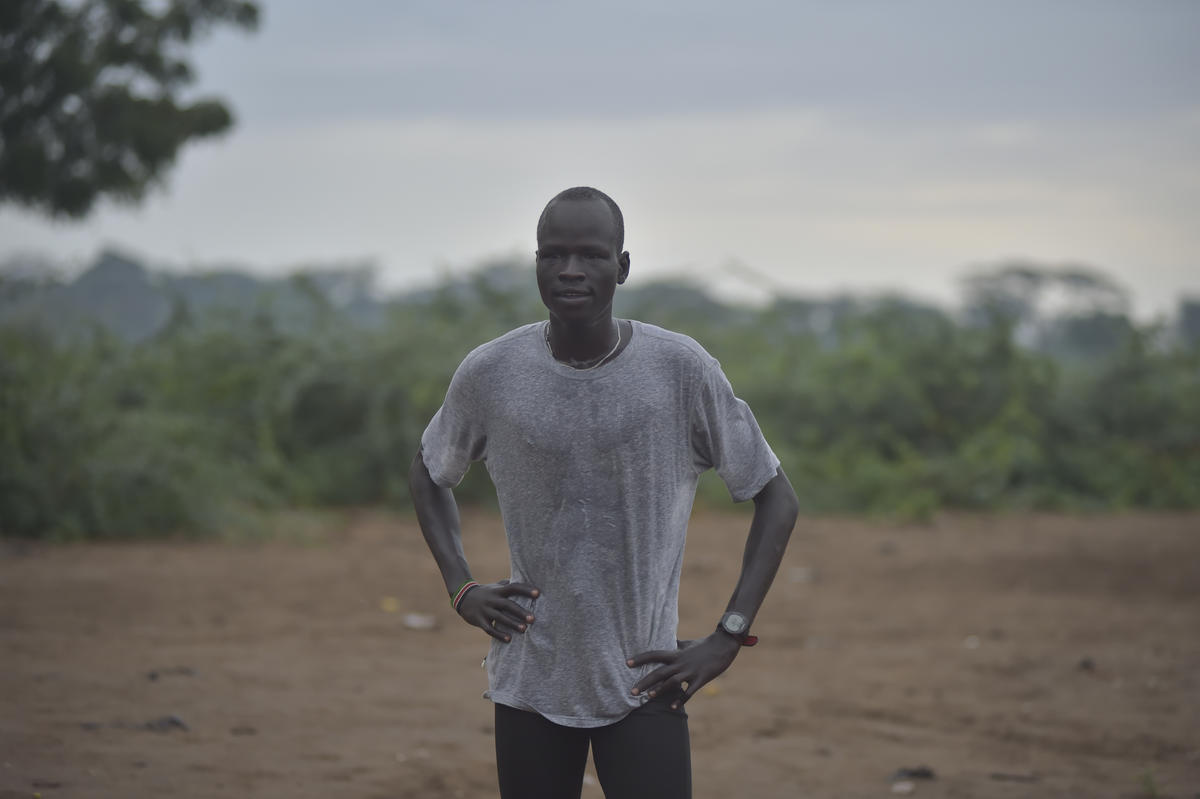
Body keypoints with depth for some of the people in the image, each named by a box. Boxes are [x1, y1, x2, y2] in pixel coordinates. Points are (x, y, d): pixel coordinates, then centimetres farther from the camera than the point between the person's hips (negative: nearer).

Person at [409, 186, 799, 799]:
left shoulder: (683, 371, -8)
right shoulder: (488, 375, -3)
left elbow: (775, 498, 1)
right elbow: (430, 473, 18)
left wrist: (727, 639, -5)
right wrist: (461, 590, 4)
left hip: (643, 685, -2)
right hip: (529, 683, 2)